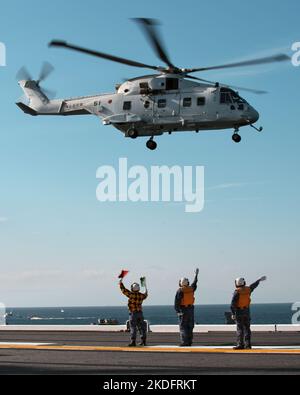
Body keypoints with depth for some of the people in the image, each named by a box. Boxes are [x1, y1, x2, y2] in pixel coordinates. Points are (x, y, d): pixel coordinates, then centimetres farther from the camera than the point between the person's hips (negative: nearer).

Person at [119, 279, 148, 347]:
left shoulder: (131, 294, -13)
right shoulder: (141, 295, 3)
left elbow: (123, 290, -6)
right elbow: (145, 296, 28)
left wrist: (121, 283, 10)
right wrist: (146, 292, 51)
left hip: (133, 313, -5)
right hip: (140, 313, 5)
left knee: (133, 328, -5)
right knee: (141, 327, 13)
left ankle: (133, 342, -10)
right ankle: (143, 341, 18)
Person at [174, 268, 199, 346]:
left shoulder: (180, 291, -10)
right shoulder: (191, 288, 5)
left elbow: (177, 301, -12)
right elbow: (195, 283, 26)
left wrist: (177, 310, -4)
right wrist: (196, 275, 41)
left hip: (183, 309, -5)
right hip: (191, 308, 5)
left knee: (183, 326, -3)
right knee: (190, 326, 10)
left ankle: (184, 342, -10)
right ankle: (189, 342, 10)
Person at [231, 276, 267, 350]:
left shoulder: (237, 292, -14)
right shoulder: (248, 289, 1)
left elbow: (233, 304, -17)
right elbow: (254, 285, 21)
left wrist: (233, 313, -10)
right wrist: (260, 280, 38)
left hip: (239, 312, -4)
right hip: (247, 311, 4)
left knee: (240, 329, -4)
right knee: (247, 328, 8)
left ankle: (240, 345, -9)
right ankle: (248, 345, 7)